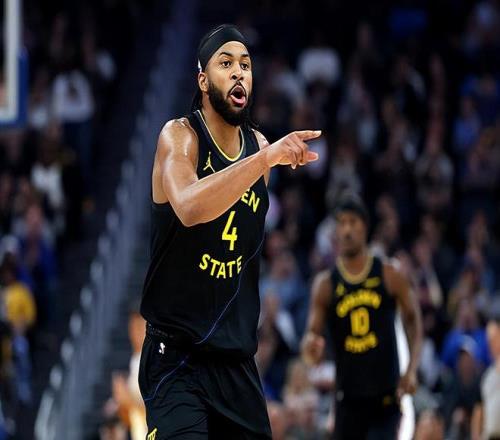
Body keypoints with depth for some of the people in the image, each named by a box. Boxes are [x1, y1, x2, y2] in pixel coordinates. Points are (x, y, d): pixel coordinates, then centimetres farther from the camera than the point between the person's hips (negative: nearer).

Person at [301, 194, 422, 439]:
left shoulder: (389, 276, -1)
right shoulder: (325, 283, 1)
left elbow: (412, 320, 8)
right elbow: (313, 333, -3)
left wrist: (411, 371, -4)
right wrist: (310, 347, -29)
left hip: (386, 393, -2)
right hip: (349, 395, 2)